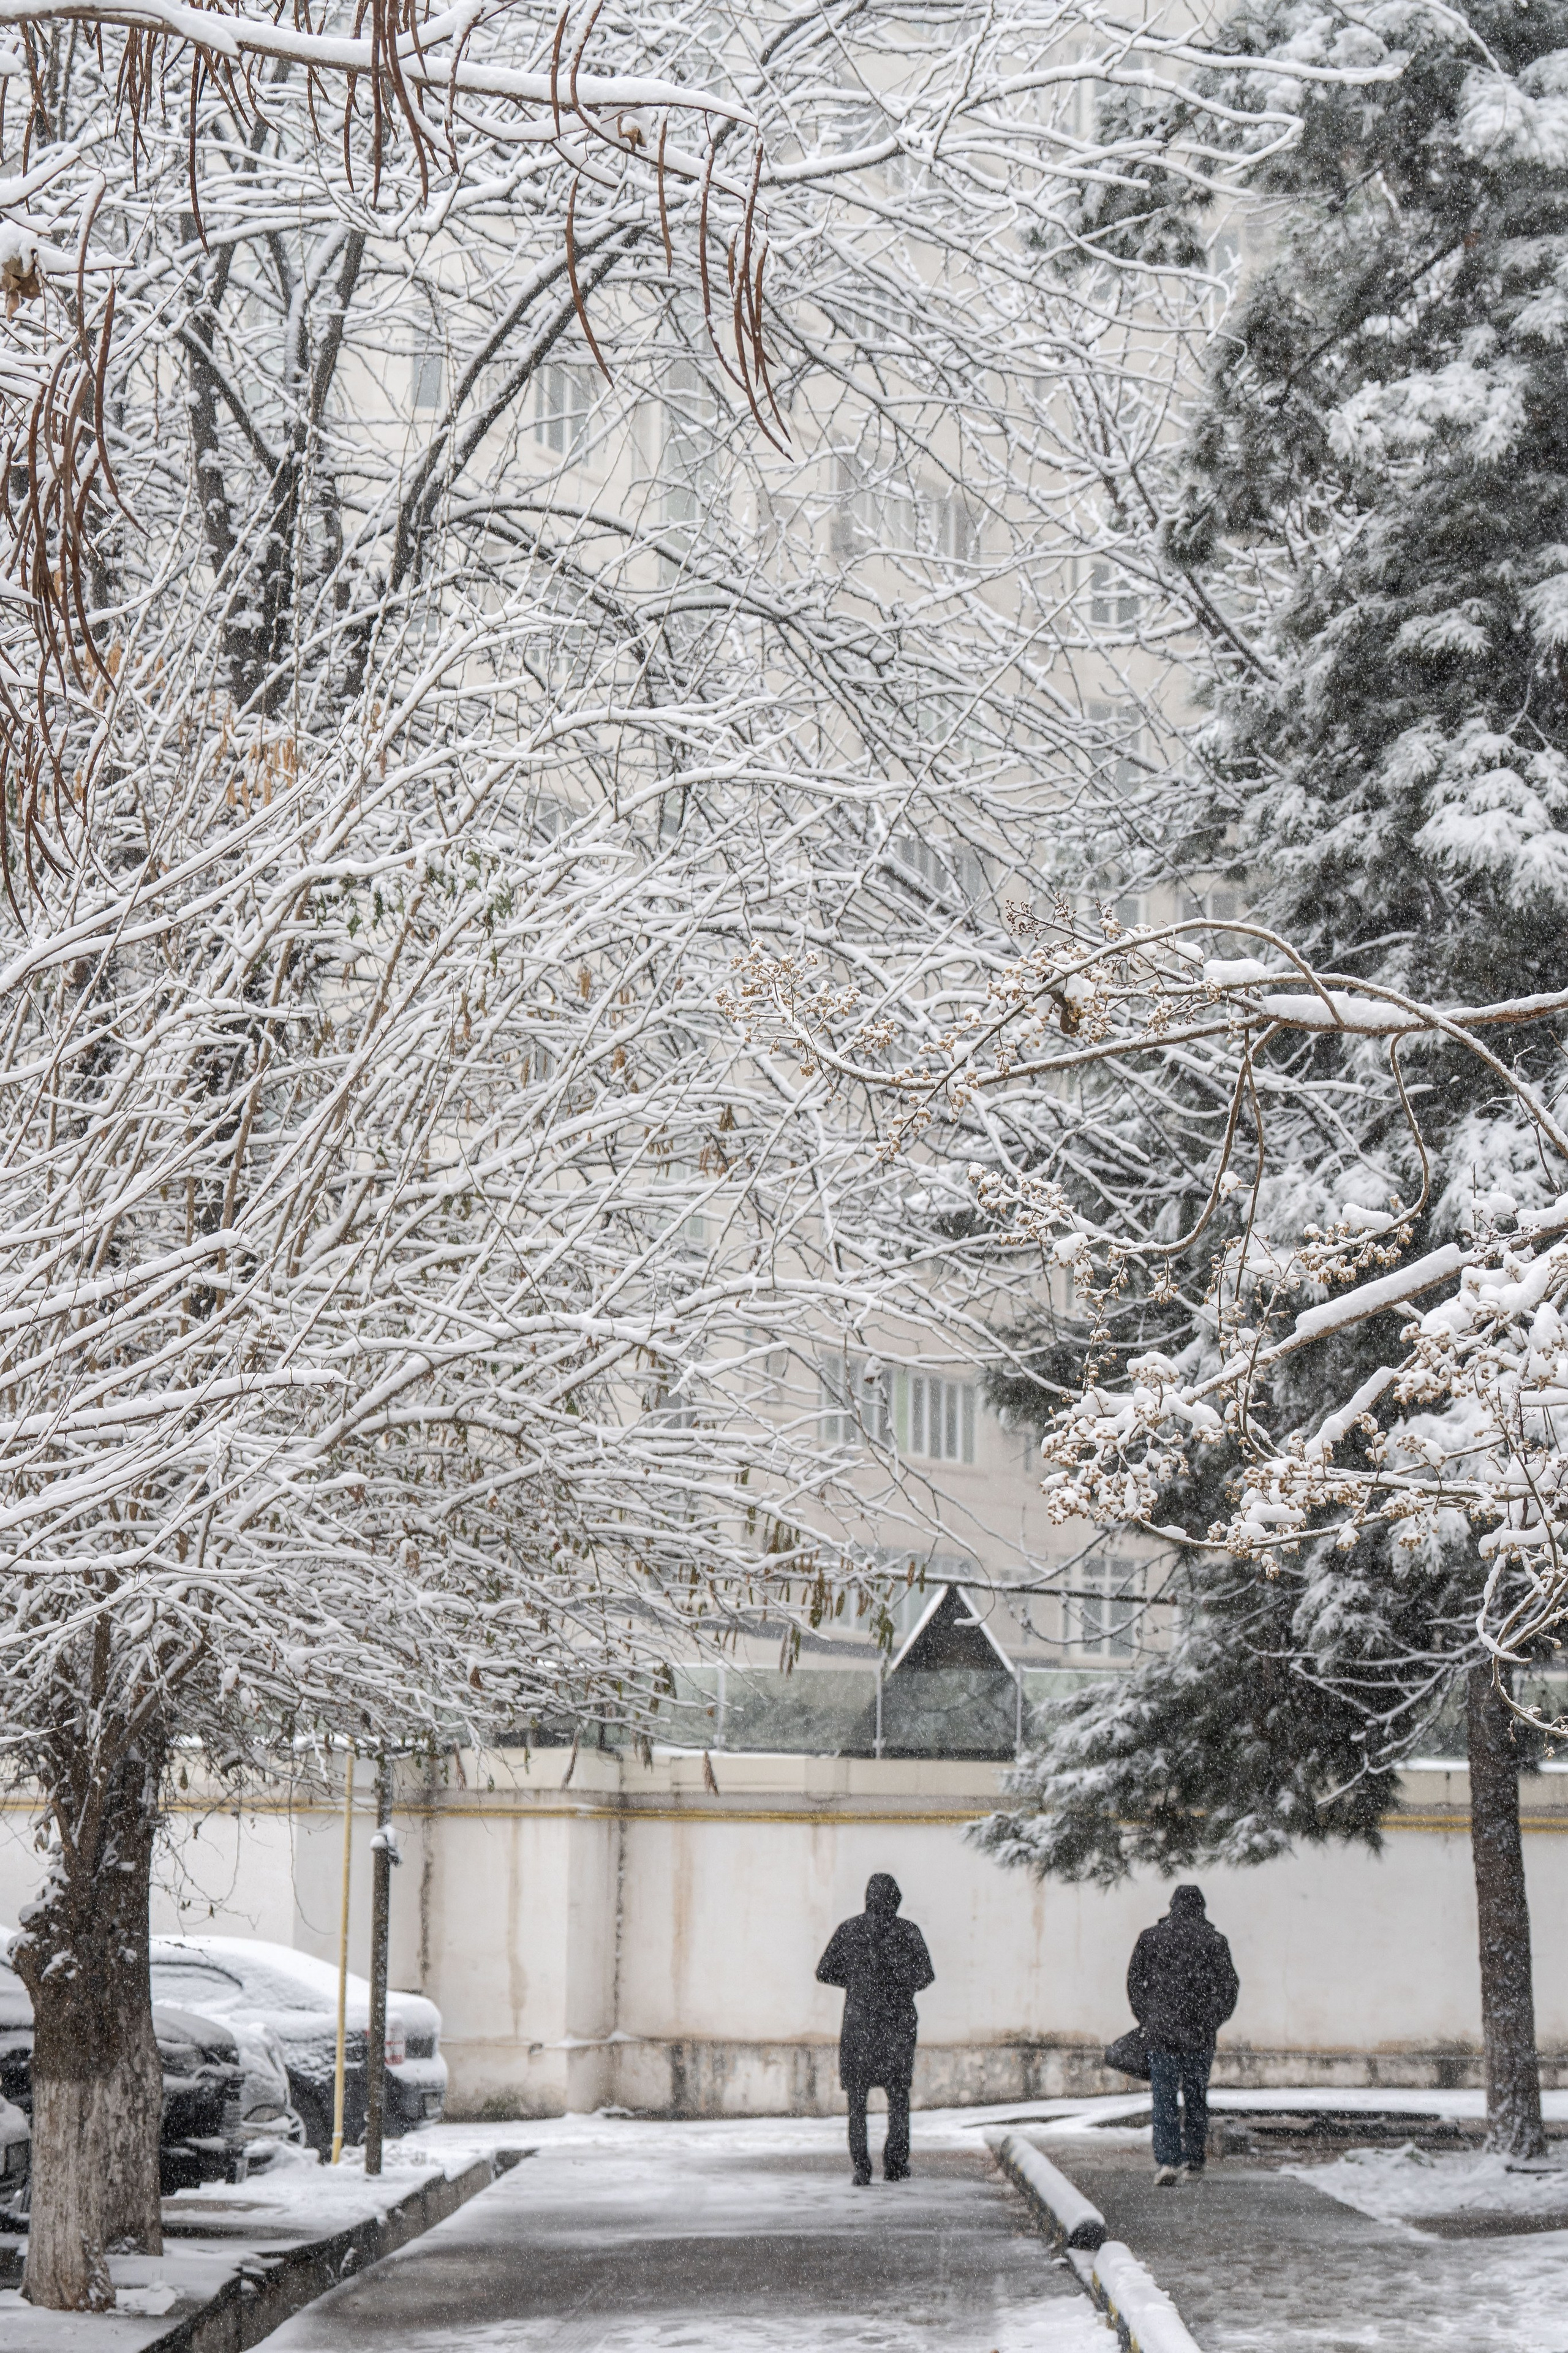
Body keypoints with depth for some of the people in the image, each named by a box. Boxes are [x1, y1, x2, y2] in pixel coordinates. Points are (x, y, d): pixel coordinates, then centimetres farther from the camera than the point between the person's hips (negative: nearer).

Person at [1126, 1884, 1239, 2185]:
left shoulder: (1151, 1937, 4)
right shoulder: (1214, 1940, 2)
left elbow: (1135, 1982, 5)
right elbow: (1229, 1986, -1)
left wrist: (1147, 2021, 13)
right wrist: (1212, 2022, 9)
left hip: (1161, 2032, 0)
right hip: (1200, 2035, 0)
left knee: (1164, 2098, 1)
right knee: (1196, 2098, 12)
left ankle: (1167, 2160, -14)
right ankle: (1194, 2163, 16)